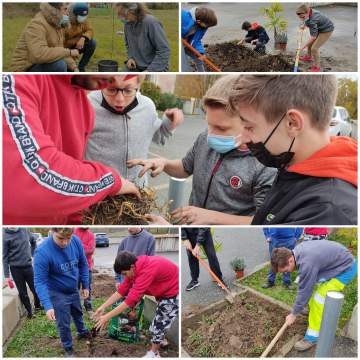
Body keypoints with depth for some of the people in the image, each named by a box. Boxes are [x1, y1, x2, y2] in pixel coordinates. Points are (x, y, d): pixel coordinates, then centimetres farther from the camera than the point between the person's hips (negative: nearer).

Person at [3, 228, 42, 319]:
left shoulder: (24, 230, -1)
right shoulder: (5, 236, -12)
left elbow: (33, 241, 19)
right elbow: (4, 257, -9)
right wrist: (6, 275, -10)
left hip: (28, 266, 3)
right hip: (15, 269, -3)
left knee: (35, 289, 10)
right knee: (23, 293, 6)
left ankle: (37, 306, 35)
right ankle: (29, 311, 25)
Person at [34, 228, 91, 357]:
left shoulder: (76, 241, -21)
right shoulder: (42, 252, -34)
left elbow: (83, 265, -4)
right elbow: (40, 282, -27)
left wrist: (85, 286, 2)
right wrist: (48, 306, -33)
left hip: (74, 290, 5)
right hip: (57, 294, -4)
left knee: (77, 313, 29)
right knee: (63, 323, 12)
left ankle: (82, 332, 58)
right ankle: (68, 347, 39)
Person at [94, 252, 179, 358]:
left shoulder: (147, 270, -37)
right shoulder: (136, 267, -9)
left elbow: (131, 299, -36)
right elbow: (122, 290, -3)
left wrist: (107, 317, -30)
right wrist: (103, 307, -6)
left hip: (173, 292, -8)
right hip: (162, 289, 8)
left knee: (159, 325, 1)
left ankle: (153, 354, 19)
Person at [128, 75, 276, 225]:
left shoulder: (265, 166, -20)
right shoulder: (205, 139, 0)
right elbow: (186, 169, 17)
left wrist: (211, 216, -21)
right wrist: (164, 163, -3)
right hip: (191, 221, 6)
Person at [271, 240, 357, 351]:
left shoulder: (306, 263, -34)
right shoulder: (297, 251, -9)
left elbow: (304, 291, -22)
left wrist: (293, 314, -10)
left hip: (345, 268, -9)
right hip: (336, 262, 9)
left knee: (319, 299, -12)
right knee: (312, 290, 11)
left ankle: (312, 337, -1)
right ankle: (316, 318, 31)